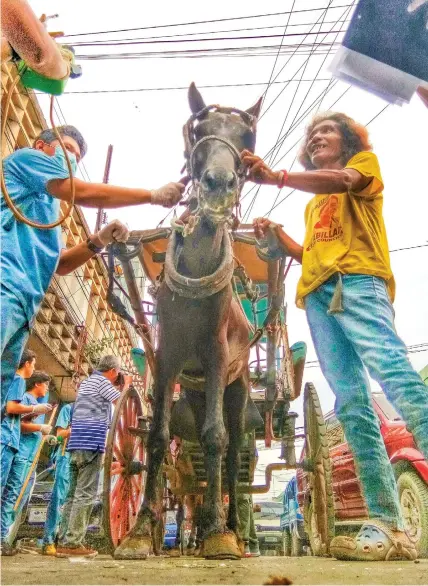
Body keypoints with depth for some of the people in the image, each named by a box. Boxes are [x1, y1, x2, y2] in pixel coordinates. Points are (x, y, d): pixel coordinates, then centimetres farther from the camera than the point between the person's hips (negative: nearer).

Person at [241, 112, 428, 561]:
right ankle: (387, 525, -10)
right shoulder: (314, 204, 36)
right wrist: (277, 234, 17)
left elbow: (345, 179, -5)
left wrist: (274, 177, -18)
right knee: (351, 405, -8)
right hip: (317, 296, 6)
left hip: (358, 282, -5)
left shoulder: (365, 161, 20)